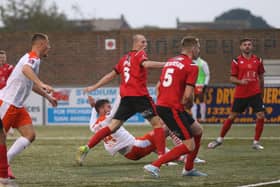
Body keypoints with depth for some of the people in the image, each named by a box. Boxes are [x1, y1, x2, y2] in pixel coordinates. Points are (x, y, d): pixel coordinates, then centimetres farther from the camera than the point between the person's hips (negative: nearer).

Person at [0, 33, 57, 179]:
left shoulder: (34, 59, 18)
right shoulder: (32, 58, -12)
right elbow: (26, 69, -38)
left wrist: (48, 97, 40)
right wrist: (41, 84, -51)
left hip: (17, 106, 9)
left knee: (30, 135, -2)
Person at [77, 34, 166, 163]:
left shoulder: (125, 58, 22)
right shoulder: (140, 54, 1)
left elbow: (111, 75, 26)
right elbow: (146, 64, -22)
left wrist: (94, 87, 33)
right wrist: (164, 64, -26)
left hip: (125, 97, 7)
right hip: (139, 95, -7)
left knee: (112, 127, 7)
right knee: (157, 122, 0)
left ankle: (86, 148, 0)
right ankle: (161, 155, -9)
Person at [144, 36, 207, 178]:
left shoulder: (170, 62, 17)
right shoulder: (192, 67, -9)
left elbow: (158, 86, 19)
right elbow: (188, 95, -15)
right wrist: (189, 102, 7)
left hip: (161, 105, 9)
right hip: (173, 109, -9)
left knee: (197, 130, 21)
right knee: (189, 146, -7)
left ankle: (188, 169, 26)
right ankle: (154, 166, -14)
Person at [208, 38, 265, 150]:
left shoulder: (258, 60, 5)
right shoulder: (236, 61, -2)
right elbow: (232, 78, -1)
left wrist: (261, 92, 17)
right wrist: (240, 81, -22)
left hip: (255, 93, 2)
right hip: (240, 94, -2)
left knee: (261, 116, -9)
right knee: (232, 116, 4)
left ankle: (256, 142, 5)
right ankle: (220, 139, 19)